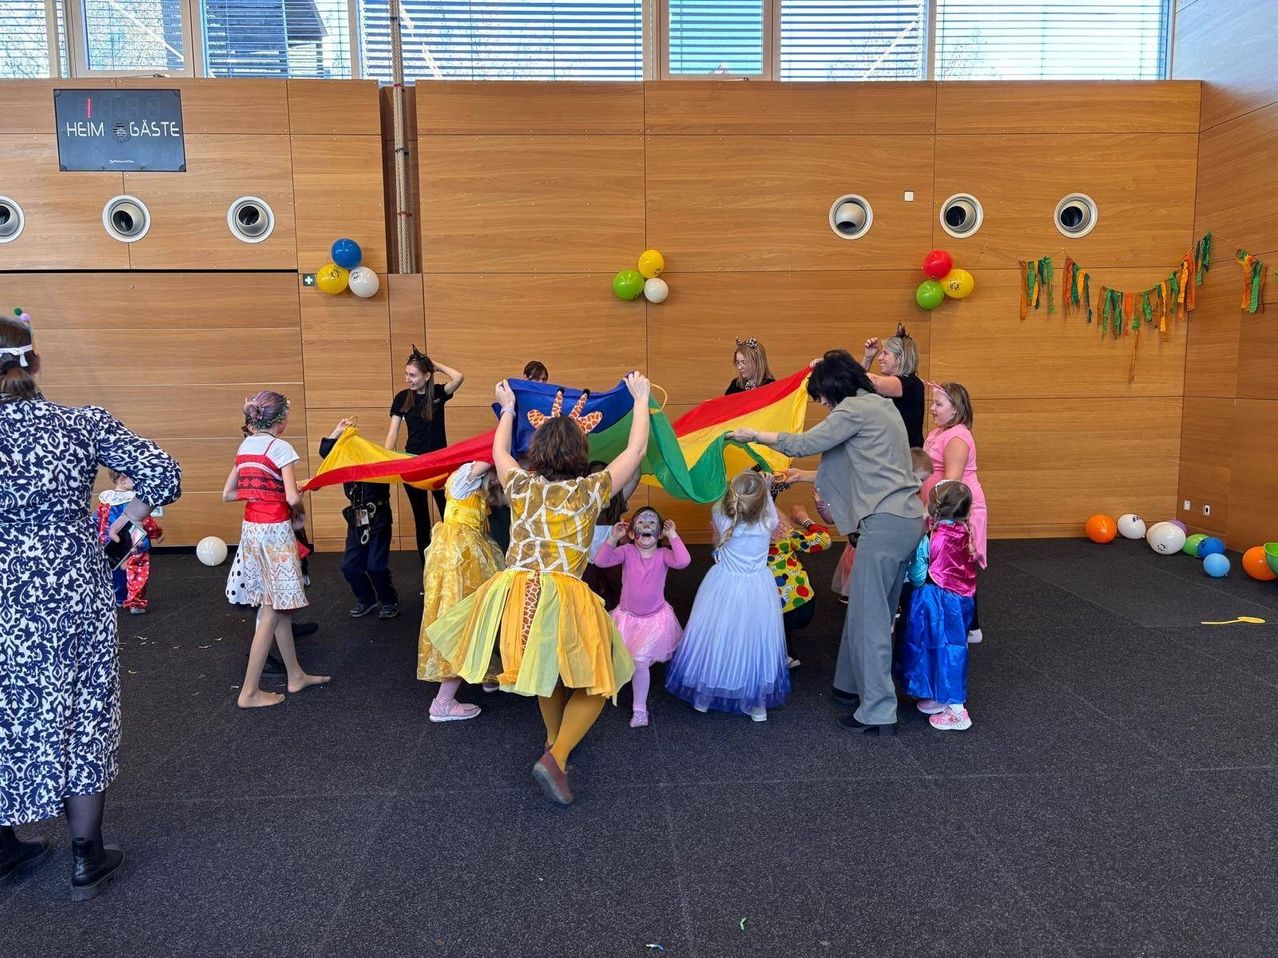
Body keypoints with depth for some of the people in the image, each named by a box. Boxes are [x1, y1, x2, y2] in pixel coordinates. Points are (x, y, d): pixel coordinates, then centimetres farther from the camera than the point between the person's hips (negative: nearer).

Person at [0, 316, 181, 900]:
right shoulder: (82, 424, -7)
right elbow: (161, 473, -12)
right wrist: (120, 523, 1)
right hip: (75, 598, 0)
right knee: (82, 717, 12)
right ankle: (87, 860, 23)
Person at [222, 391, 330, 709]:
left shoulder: (244, 446, 9)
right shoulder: (280, 447, -12)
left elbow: (227, 494, 12)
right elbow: (292, 498, -19)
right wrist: (298, 513, 1)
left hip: (251, 529, 8)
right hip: (275, 531, -8)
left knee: (278, 606, 16)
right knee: (272, 611, 0)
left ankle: (296, 675, 26)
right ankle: (249, 691, 3)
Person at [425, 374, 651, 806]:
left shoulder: (520, 484, 8)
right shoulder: (589, 489, 0)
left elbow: (498, 451, 31)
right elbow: (636, 450, 11)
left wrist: (507, 408, 45)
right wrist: (641, 397, 23)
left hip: (514, 593, 5)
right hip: (564, 598, -4)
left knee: (546, 663, 31)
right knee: (596, 680, 11)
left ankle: (553, 738, 45)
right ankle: (556, 758, -5)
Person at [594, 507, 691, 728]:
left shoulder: (663, 555, -12)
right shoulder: (627, 551, -10)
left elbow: (683, 561, -31)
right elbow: (601, 561, -22)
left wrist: (673, 536, -27)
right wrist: (613, 538, -30)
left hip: (655, 618, -2)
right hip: (627, 616, 2)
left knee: (640, 660, -12)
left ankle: (640, 709, 7)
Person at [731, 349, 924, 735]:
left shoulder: (855, 408, -7)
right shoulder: (880, 405, 21)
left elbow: (807, 443, -7)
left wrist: (755, 436, 5)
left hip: (885, 522, -10)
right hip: (908, 519, 10)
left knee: (869, 617, -5)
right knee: (874, 612, 16)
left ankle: (878, 712, -2)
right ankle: (854, 686, 26)